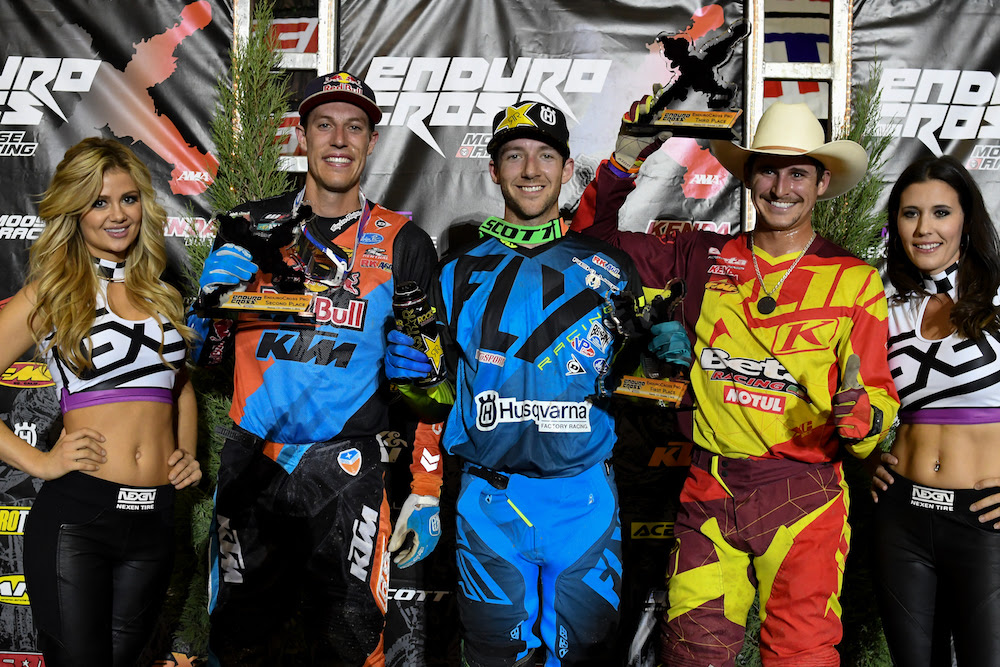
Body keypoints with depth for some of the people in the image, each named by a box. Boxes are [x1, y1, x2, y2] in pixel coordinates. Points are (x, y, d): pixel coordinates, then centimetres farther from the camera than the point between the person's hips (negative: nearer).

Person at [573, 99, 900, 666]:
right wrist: (625, 158, 1)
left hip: (803, 496, -2)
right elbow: (596, 243, 13)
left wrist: (858, 416, -23)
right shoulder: (706, 258, 5)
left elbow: (879, 396, 1)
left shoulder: (856, 281, 1)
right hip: (710, 490, 2)